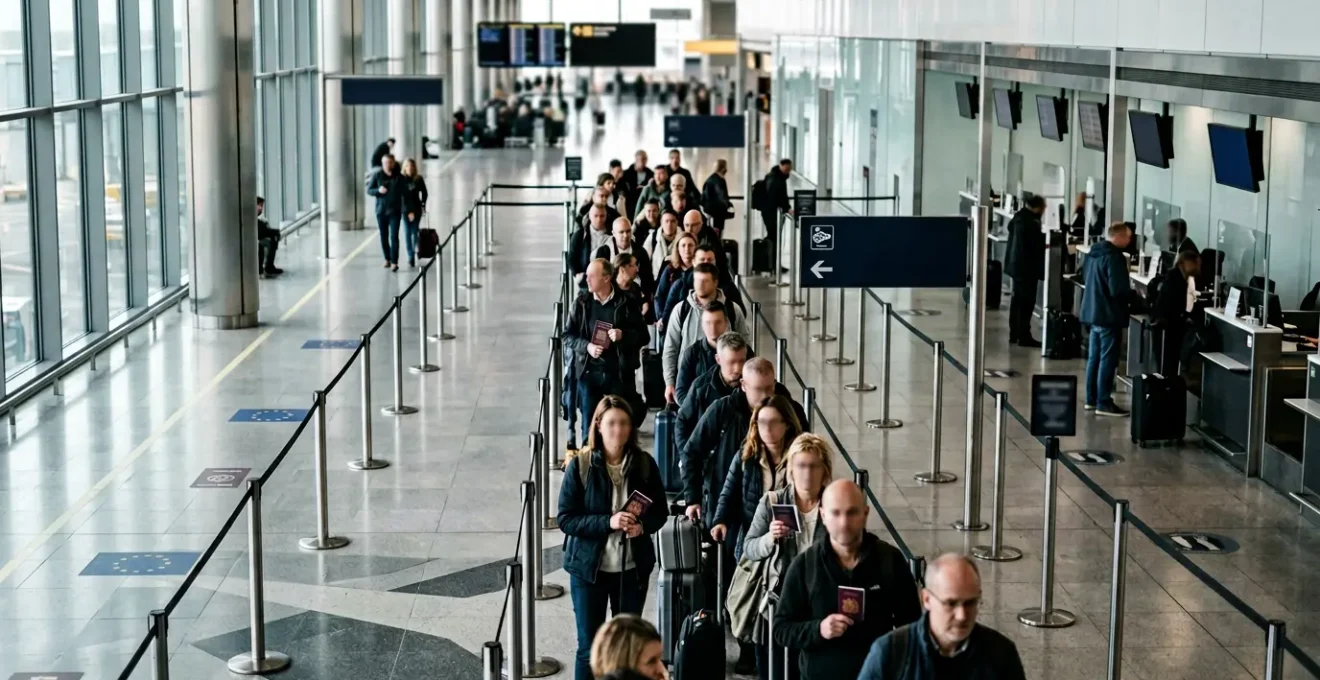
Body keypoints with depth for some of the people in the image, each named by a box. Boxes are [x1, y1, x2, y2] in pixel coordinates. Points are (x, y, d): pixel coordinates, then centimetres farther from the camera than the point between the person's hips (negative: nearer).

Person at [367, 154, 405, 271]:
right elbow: (369, 190, 3)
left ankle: (394, 262, -10)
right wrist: (378, 190, -19)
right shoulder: (377, 175, -2)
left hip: (394, 211, -2)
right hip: (381, 210, 2)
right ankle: (387, 259, 26)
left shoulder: (399, 177, -4)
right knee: (384, 237, 11)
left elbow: (404, 193, -1)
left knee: (394, 237, -10)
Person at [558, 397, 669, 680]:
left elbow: (660, 511, 5)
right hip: (589, 567, -2)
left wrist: (642, 525, -17)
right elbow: (565, 519, -11)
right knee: (589, 646, 3)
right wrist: (608, 522, -25)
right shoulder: (579, 465, -10)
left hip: (633, 567, 2)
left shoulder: (644, 463, -3)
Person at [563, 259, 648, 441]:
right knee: (589, 422, 5)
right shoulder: (581, 302, 5)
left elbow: (643, 336, 2)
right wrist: (586, 346, -10)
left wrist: (623, 335, -17)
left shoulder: (626, 303, -1)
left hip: (619, 373, -2)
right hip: (588, 371, 2)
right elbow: (567, 335, 7)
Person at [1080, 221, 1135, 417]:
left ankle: (1091, 399, 22)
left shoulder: (1093, 253, 9)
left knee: (1094, 357, 16)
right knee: (1107, 360, -4)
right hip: (1108, 314, -9)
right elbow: (1118, 290, -24)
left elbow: (1086, 278, 22)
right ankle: (1103, 403, -1)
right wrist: (1134, 295, -6)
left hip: (1093, 311, 9)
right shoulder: (1114, 257, -20)